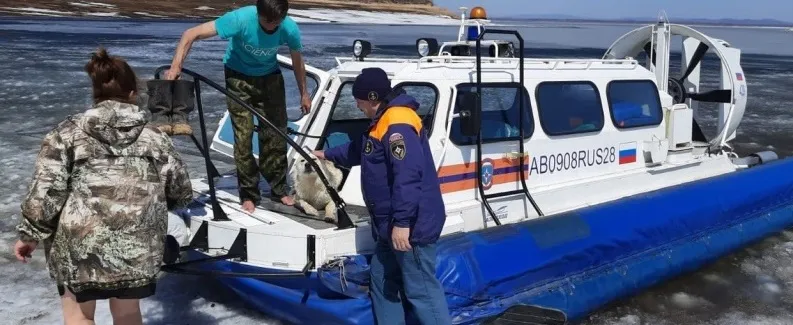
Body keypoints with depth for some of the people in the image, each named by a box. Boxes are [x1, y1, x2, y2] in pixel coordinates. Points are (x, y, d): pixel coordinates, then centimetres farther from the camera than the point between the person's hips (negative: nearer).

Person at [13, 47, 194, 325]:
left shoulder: (68, 132, 2)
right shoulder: (154, 137, 7)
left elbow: (45, 190, -5)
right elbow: (181, 194, 12)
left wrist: (30, 234, 7)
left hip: (79, 244, -2)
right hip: (138, 247, 2)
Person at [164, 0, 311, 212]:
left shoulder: (290, 29, -23)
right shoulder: (241, 19, -32)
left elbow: (297, 61, -2)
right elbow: (191, 34, -31)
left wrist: (304, 93, 7)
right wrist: (176, 66, -43)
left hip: (270, 78, 2)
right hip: (239, 77, -2)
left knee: (276, 134, 0)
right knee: (243, 137, -6)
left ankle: (278, 189, 15)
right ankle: (249, 194, 6)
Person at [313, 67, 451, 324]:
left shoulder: (397, 123, -20)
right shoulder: (384, 121, 16)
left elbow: (408, 176, -29)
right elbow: (358, 149, 36)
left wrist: (402, 223, -30)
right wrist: (327, 155, 45)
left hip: (410, 226, -11)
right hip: (392, 225, 11)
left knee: (421, 289, -8)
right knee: (382, 281, 19)